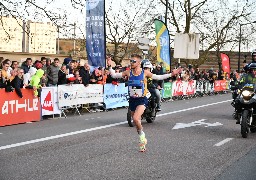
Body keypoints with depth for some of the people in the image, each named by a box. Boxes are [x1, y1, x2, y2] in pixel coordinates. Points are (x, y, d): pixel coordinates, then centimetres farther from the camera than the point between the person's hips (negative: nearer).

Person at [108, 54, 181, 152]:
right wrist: (110, 67, -10)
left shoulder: (145, 73, -7)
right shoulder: (128, 72, -1)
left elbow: (158, 77, -1)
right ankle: (142, 142, 33)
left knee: (136, 119, -26)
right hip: (132, 100, 4)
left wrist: (171, 74, -5)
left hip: (142, 100, -4)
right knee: (137, 122, 13)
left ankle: (142, 134, 3)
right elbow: (114, 75, 3)